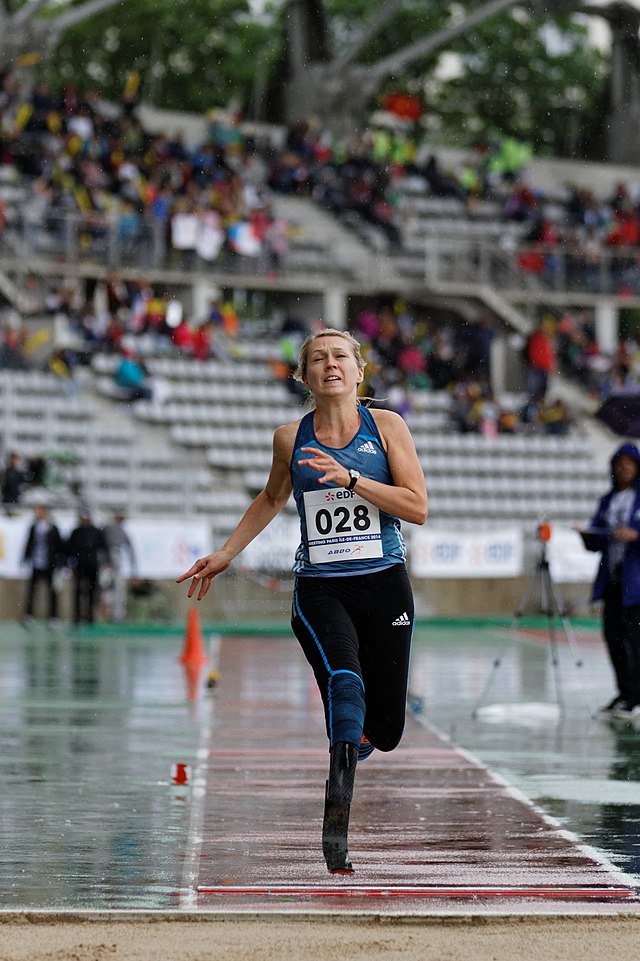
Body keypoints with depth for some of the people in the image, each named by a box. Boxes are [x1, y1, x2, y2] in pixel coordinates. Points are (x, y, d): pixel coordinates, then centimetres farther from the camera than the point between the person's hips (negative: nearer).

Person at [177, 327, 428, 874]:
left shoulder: (386, 426, 2)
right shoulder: (291, 438, 6)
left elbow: (418, 508, -6)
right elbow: (273, 498, 25)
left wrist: (350, 479, -16)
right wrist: (226, 554, 23)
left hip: (384, 586, 1)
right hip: (319, 590, -1)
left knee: (385, 730, 5)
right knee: (344, 682, -30)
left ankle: (349, 747, 43)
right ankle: (336, 826, -33)